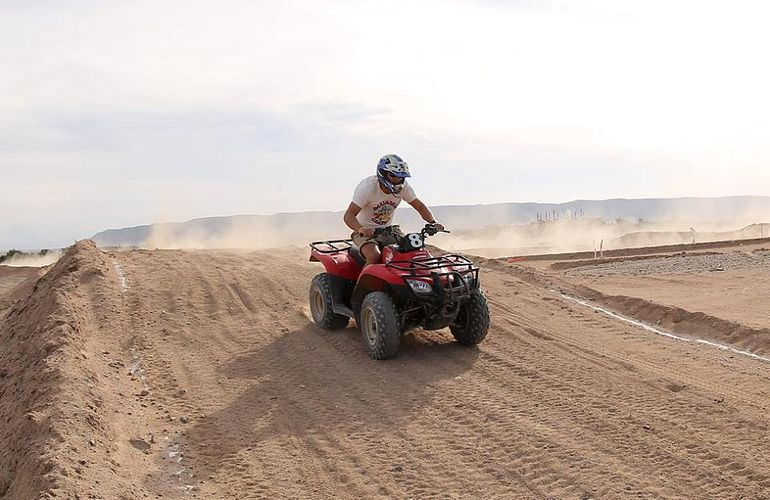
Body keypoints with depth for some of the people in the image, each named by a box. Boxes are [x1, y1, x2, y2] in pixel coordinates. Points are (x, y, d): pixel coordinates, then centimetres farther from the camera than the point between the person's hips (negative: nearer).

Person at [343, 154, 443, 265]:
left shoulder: (403, 187, -7)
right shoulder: (368, 187, -22)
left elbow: (420, 207, 1)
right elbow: (348, 215, -27)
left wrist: (433, 222, -19)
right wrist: (360, 229, -48)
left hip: (387, 230, 5)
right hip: (366, 231, -5)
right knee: (374, 257, -32)